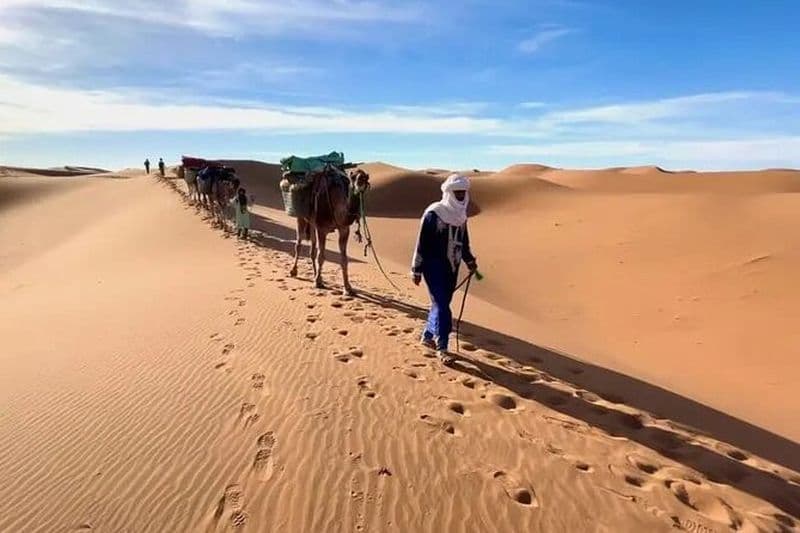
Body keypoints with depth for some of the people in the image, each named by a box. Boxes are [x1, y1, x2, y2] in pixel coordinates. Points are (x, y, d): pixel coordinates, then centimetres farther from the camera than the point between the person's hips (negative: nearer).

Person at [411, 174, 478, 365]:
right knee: (441, 305, -8)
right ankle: (441, 347, -2)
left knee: (441, 304, 13)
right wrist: (417, 270, -12)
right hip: (434, 265, -7)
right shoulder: (433, 214, -13)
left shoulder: (460, 215, 9)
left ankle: (428, 336, 30)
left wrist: (470, 260, 22)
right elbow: (422, 243, -12)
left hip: (452, 266, 7)